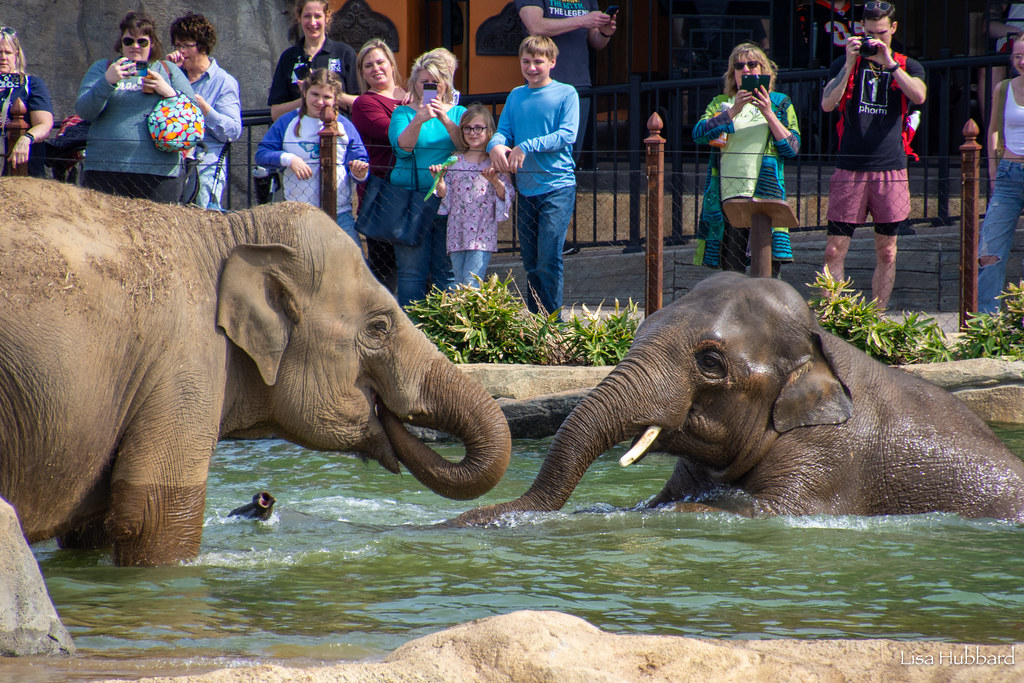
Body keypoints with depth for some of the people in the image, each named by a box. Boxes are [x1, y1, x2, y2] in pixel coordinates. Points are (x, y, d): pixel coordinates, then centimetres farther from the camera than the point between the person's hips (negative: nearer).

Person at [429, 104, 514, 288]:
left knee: (472, 282, -15)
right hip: (457, 233, 4)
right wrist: (439, 181, -9)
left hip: (483, 233, -4)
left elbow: (506, 195, -2)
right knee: (459, 285, 6)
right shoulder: (455, 161, 11)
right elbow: (446, 195, 11)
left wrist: (495, 181, -20)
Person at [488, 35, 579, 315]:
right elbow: (503, 131, 8)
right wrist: (496, 145, -17)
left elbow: (567, 135, -10)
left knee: (548, 259, -13)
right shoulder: (516, 96, 13)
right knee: (530, 264, 9)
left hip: (557, 185, -5)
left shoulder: (566, 94, 0)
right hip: (525, 187, 5)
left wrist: (526, 147, -19)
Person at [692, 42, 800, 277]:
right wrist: (734, 111, -13)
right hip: (728, 197, 2)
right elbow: (698, 133, -3)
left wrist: (769, 115, -9)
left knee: (768, 268, -10)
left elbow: (792, 148, 1)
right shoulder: (721, 104, 16)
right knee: (731, 270, 0)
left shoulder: (780, 103, 13)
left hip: (765, 196, -2)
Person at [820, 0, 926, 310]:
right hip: (850, 169, -1)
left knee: (886, 252, 5)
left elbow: (919, 96, -11)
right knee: (835, 250, -6)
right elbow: (827, 104, -5)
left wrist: (888, 63, -16)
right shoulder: (844, 65, 10)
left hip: (891, 171, 1)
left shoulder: (907, 67, 10)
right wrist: (850, 63, -12)